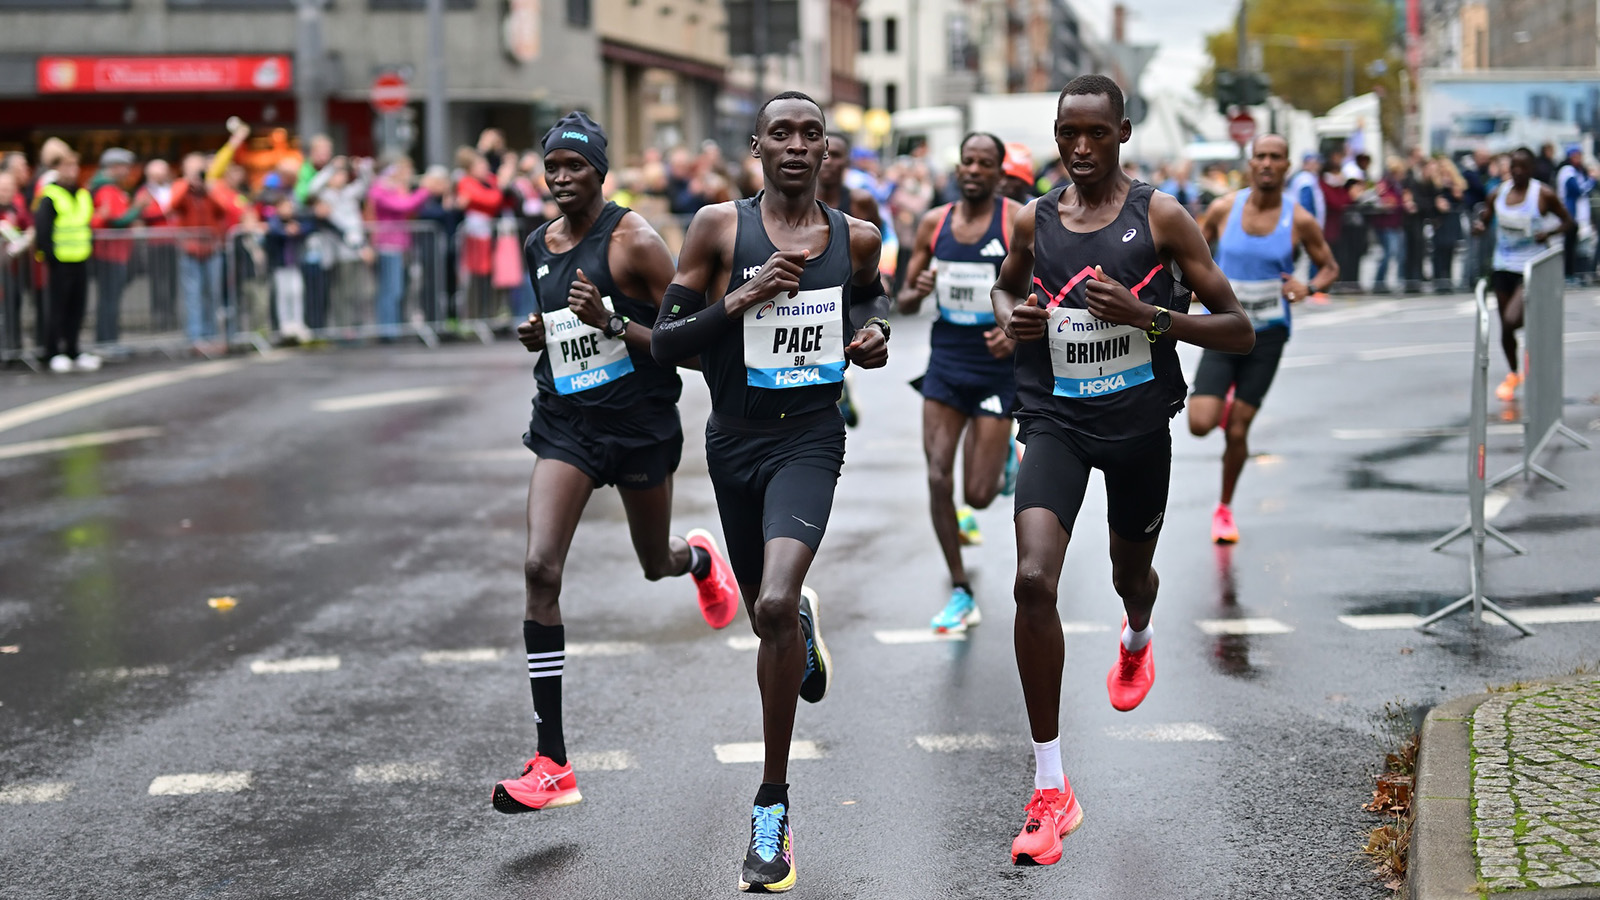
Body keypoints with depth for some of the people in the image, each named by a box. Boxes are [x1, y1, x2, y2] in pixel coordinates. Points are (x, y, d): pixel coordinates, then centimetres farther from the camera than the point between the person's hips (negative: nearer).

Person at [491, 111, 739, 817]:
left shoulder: (635, 240, -12)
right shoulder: (539, 246, 6)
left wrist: (612, 323, -26)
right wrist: (537, 335, 1)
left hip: (640, 423, -3)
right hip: (566, 422, 3)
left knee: (657, 566, 17)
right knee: (540, 568, -16)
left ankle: (699, 559, 61)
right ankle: (551, 765, -15)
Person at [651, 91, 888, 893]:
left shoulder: (856, 238, 1)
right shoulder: (719, 227, -5)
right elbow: (665, 341, -6)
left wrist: (874, 333, 3)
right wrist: (739, 301, -20)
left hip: (809, 440, -1)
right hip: (735, 441, 2)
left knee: (774, 606, -24)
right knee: (768, 616, 17)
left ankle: (772, 806, -12)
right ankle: (803, 629, 60)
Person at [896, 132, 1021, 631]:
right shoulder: (933, 223, 4)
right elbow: (904, 302, 10)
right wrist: (918, 291, -13)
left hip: (996, 367, -3)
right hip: (946, 362, 3)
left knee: (978, 495, -3)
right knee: (938, 478, -7)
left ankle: (1005, 456, 35)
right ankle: (961, 594, 6)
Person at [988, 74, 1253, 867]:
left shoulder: (1160, 216, -7)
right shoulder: (1034, 221, 1)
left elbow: (1237, 330, -7)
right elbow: (1005, 286, 25)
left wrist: (1146, 314, -22)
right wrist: (1011, 317, 0)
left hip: (1140, 423, 0)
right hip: (1057, 421, 0)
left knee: (1130, 575, 21)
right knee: (1033, 581, -21)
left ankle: (1137, 639, 65)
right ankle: (1050, 792, -15)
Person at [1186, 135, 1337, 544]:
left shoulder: (1300, 221, -6)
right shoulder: (1223, 209, -4)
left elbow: (1330, 267, 6)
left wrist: (1310, 287, -16)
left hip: (1267, 335, 0)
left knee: (1237, 431, 2)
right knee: (1200, 424, -13)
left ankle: (1225, 509, 25)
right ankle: (1222, 401, 25)